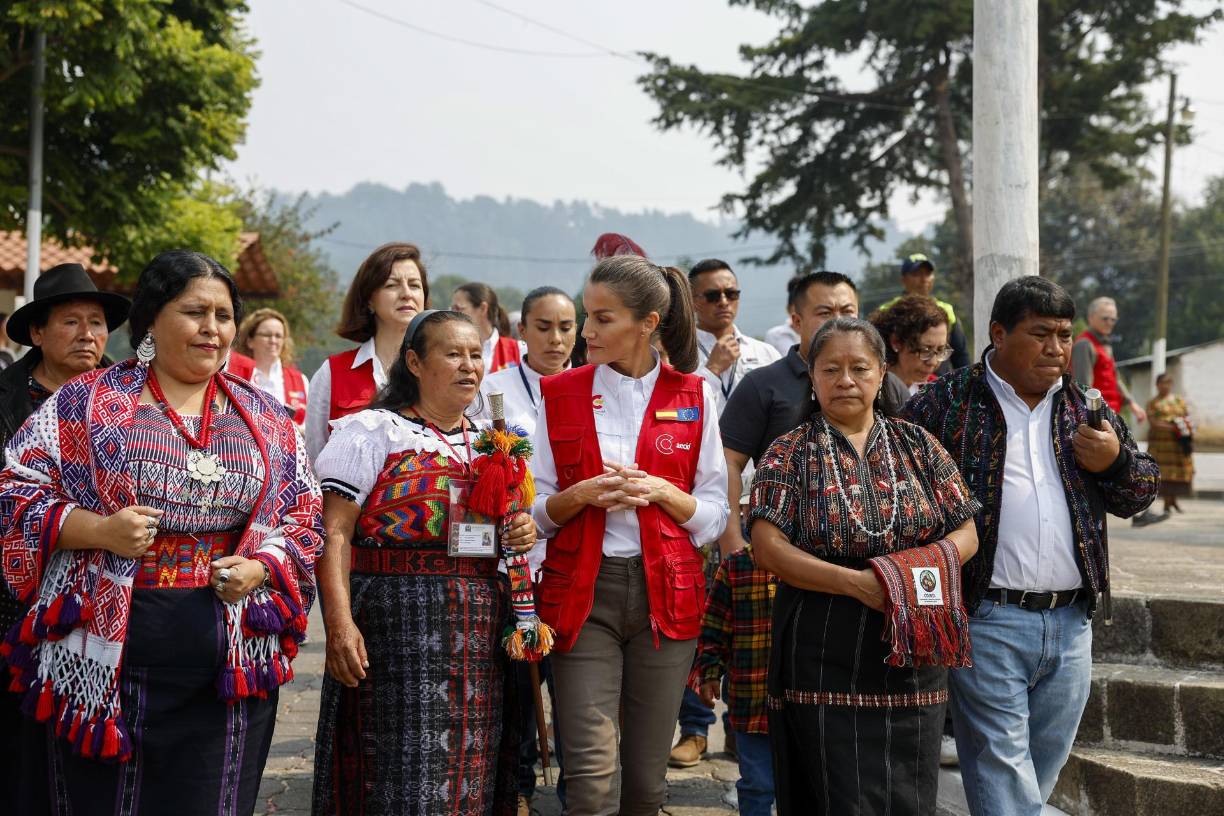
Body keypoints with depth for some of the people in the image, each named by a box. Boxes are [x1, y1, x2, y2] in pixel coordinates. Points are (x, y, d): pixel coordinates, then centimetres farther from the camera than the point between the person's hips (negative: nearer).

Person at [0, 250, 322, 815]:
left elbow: (305, 515, 15)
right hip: (105, 657, -2)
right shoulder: (87, 402, 4)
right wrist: (98, 530, -14)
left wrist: (260, 568, -5)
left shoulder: (264, 418, 12)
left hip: (229, 664, 2)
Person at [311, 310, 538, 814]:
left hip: (480, 635, 6)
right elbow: (334, 532, -9)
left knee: (471, 772, 7)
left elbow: (509, 524, 26)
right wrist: (339, 620, -21)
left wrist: (522, 535, 1)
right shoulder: (373, 432, -2)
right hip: (397, 625, -5)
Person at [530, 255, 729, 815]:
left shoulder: (693, 398, 4)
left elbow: (714, 515, 6)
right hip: (581, 592, 0)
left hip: (665, 593, 1)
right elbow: (535, 509, 7)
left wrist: (659, 491, -12)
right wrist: (581, 495, -13)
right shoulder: (560, 394, 5)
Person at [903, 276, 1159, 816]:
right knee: (1002, 770, -6)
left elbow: (1140, 494, 18)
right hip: (987, 622, -5)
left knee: (1044, 766, 14)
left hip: (1070, 625, 6)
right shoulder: (947, 403, -2)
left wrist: (1114, 462, -4)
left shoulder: (1085, 409, 14)